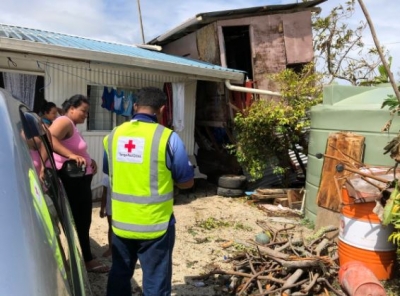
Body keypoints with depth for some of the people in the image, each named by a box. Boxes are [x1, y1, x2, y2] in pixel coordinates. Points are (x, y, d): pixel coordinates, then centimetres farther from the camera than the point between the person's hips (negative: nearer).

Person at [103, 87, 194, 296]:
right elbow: (186, 182, -5)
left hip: (120, 223, 5)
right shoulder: (168, 137, -14)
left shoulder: (113, 135, 0)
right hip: (155, 224, -4)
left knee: (119, 275, 22)